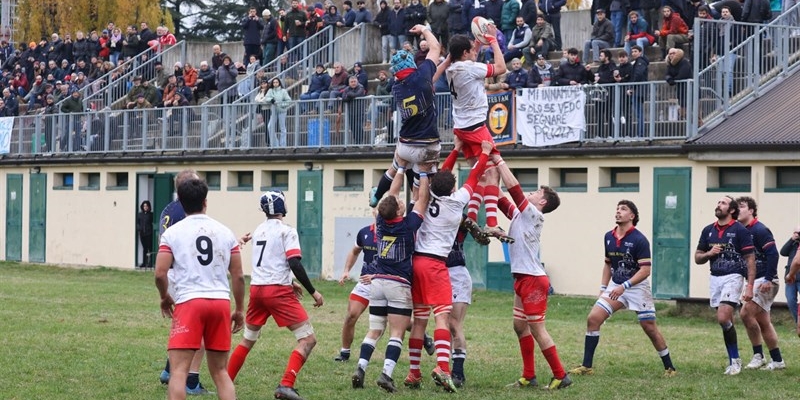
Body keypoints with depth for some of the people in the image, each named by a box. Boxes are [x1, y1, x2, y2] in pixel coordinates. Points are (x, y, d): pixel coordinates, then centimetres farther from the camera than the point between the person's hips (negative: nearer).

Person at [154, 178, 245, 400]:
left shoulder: (172, 233, 2)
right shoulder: (225, 232, 10)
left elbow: (160, 273, -4)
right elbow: (238, 276, 9)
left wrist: (165, 297, 15)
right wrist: (239, 310, 19)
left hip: (189, 301, -4)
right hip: (221, 301, 4)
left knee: (179, 370, -5)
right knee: (219, 371, 13)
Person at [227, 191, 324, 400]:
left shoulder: (258, 231, 15)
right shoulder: (287, 231, -6)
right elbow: (294, 264, -14)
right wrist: (313, 292, -9)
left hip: (256, 289, 7)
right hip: (278, 291, -7)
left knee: (247, 340, 23)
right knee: (308, 339, -4)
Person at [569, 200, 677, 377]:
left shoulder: (639, 240, -15)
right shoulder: (609, 237, 4)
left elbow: (645, 270, -19)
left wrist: (624, 286, -26)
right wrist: (603, 288, 9)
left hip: (637, 288, -5)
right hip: (615, 286, 5)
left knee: (650, 328, -2)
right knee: (593, 318, -9)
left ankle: (669, 367, 14)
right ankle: (587, 366, -5)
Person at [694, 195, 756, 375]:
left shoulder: (740, 230, -5)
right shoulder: (708, 231, 11)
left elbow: (750, 259, -6)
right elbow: (697, 258, 17)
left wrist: (750, 286, -14)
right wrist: (709, 253, -6)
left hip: (733, 277, -6)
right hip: (715, 278, 6)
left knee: (723, 319, -18)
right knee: (726, 322, 7)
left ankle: (735, 360, -4)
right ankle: (733, 361, 14)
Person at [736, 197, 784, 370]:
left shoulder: (759, 230, -13)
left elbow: (773, 254, -19)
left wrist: (768, 279, -23)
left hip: (765, 281, -9)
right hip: (755, 281, 9)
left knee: (746, 312, -17)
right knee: (763, 322, 9)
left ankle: (758, 355, -8)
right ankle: (777, 361, 14)